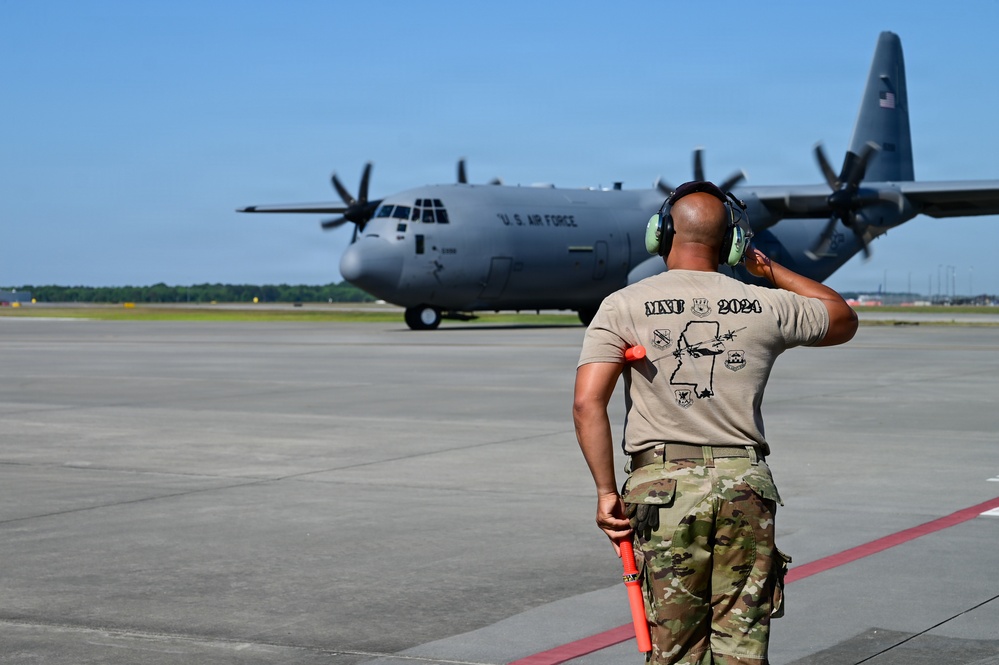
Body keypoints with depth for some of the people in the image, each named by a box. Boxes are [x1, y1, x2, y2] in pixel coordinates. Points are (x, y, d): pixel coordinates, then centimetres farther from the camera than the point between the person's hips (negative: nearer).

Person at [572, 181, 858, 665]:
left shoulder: (624, 306, -1)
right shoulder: (766, 307, 5)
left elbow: (587, 402, -11)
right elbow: (844, 320, 24)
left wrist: (606, 492, -5)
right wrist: (771, 271, 28)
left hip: (662, 485, -1)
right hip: (745, 485, 1)